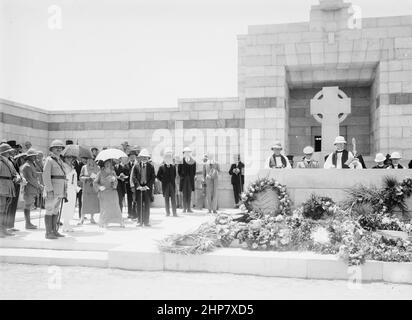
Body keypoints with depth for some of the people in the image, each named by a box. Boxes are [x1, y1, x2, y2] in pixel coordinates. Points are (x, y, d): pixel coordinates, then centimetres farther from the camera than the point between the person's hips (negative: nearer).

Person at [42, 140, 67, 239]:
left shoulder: (59, 160, 18)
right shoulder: (49, 160, -7)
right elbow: (46, 176, -15)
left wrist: (64, 190, 18)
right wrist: (50, 190, -21)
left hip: (60, 189, 8)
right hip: (52, 188, -8)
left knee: (56, 210, 11)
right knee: (50, 211, -5)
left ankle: (54, 231, 17)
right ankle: (48, 233, -2)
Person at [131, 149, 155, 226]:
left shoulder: (151, 167, 5)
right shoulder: (136, 166, 4)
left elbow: (153, 178, 3)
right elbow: (133, 177, 1)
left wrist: (147, 186, -8)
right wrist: (139, 186, -9)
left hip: (147, 187, 0)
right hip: (138, 187, 0)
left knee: (147, 205, 1)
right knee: (139, 205, 2)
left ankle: (146, 221, 8)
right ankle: (140, 221, 8)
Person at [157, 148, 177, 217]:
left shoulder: (173, 167, 6)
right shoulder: (161, 167, 0)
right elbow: (158, 176, 5)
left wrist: (173, 181, 7)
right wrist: (163, 180, -3)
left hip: (172, 185, 1)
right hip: (165, 185, -1)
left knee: (173, 199, 0)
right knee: (166, 199, 4)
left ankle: (174, 213, 2)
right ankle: (167, 212, 10)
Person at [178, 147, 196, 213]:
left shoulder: (193, 161, 7)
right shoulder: (181, 160, 0)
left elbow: (194, 171, 11)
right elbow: (179, 170, 1)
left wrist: (193, 177, 2)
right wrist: (181, 176, -6)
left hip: (190, 180, 2)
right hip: (184, 179, -2)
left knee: (189, 194, 5)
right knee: (184, 194, -1)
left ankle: (189, 208, 9)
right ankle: (184, 208, 1)